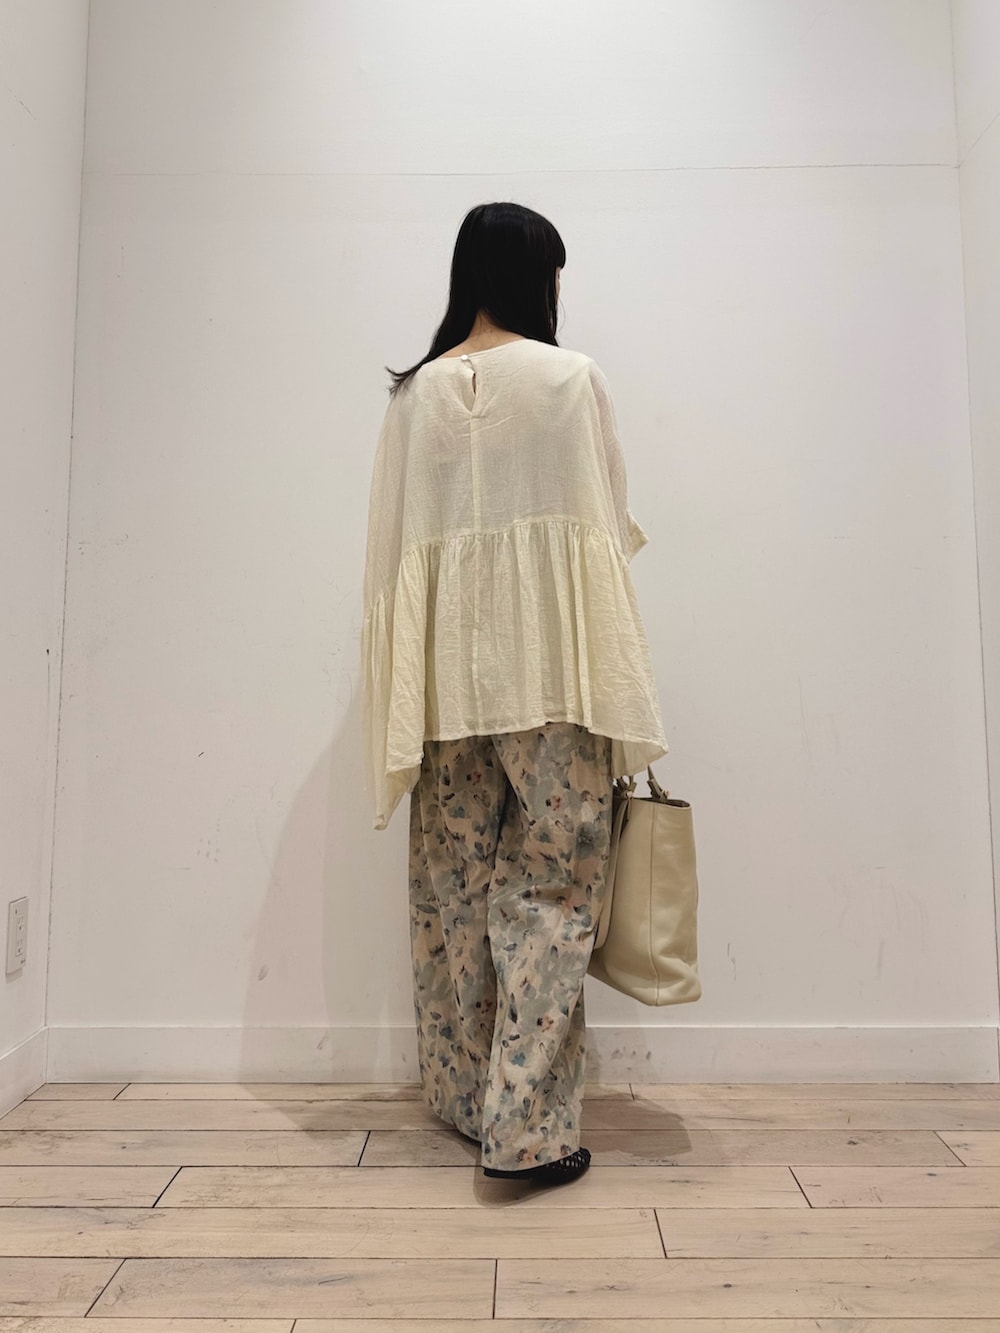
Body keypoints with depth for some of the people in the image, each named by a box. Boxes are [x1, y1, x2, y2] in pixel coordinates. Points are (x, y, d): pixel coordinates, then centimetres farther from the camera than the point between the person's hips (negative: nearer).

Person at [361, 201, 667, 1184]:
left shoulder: (416, 389, 10)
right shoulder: (571, 375, 0)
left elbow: (392, 539, 9)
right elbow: (605, 525, -1)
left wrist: (411, 692, 15)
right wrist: (614, 698, 4)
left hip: (446, 663, 4)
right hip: (548, 657, -4)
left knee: (453, 883, 11)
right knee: (550, 883, 1)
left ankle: (465, 1097, 24)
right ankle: (527, 1127, 2)